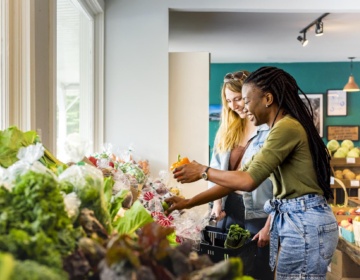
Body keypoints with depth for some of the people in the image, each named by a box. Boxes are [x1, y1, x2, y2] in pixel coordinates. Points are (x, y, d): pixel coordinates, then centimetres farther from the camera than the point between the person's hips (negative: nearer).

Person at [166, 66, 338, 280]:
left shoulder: (287, 127, -15)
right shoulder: (282, 128, 16)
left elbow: (249, 180, -20)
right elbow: (244, 174, 15)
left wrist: (203, 171, -5)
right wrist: (189, 203, 13)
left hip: (305, 223, -9)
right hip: (291, 220, 10)